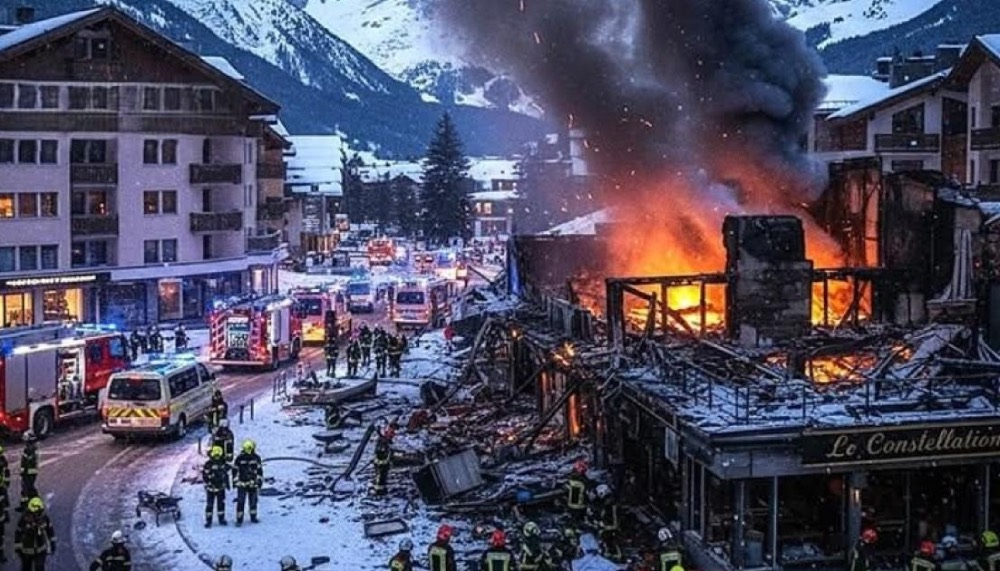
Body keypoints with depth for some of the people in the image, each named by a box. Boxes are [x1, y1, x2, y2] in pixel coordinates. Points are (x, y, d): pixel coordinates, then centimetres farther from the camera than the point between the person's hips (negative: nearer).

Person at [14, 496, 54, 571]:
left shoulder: (44, 518, -12)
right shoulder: (24, 519, -21)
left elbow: (50, 531, 3)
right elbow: (18, 534, -10)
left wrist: (52, 544, 8)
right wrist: (17, 548, -6)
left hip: (41, 550, 1)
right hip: (27, 550, -1)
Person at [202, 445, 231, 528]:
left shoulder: (223, 463, 6)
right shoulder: (208, 464, -11)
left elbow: (226, 473, 16)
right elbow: (204, 475, -13)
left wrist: (227, 483, 18)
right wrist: (208, 484, -19)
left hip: (221, 487, 5)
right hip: (211, 488, -5)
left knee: (221, 504, 10)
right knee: (209, 505, -1)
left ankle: (221, 519, 22)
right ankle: (208, 521, 7)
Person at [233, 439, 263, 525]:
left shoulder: (256, 458, 0)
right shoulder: (239, 458, -7)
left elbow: (259, 470, 8)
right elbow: (235, 470, 0)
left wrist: (260, 481, 6)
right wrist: (235, 481, 0)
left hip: (253, 484, 3)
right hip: (242, 484, -2)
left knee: (253, 501, 11)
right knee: (240, 502, -6)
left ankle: (253, 517, 26)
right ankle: (239, 519, -1)